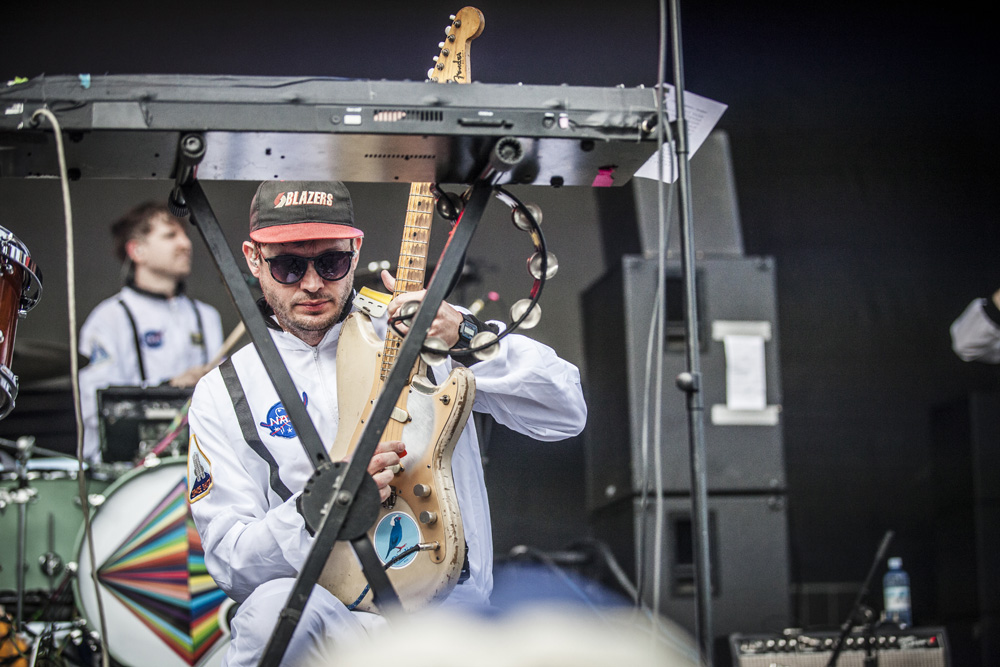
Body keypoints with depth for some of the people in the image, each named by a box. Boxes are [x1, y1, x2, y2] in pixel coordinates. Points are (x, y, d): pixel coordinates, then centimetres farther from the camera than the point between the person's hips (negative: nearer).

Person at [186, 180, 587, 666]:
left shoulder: (426, 332, 6)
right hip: (323, 618, 1)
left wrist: (468, 338, -15)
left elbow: (566, 414, -1)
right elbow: (228, 560, -2)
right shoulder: (222, 393, 7)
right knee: (277, 603, -35)